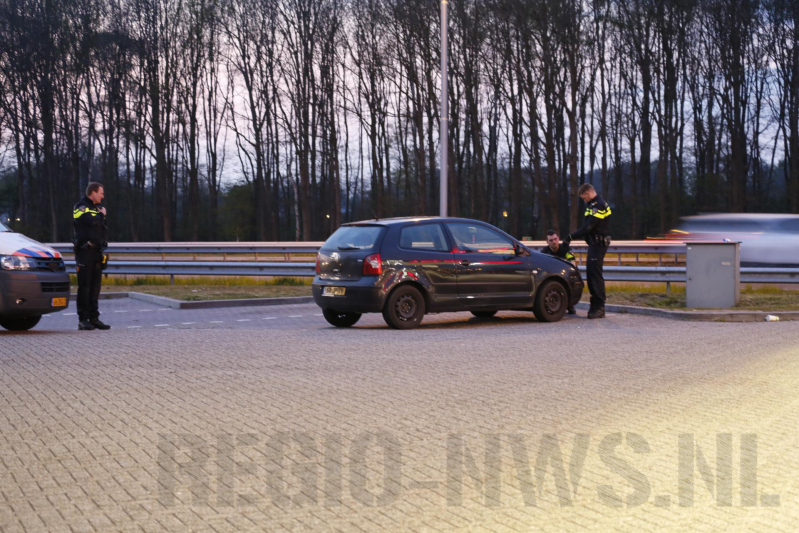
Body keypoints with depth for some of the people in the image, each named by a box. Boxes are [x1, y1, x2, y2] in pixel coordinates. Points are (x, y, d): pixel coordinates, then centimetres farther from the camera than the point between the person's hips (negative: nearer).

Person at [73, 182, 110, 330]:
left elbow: (104, 228, 22)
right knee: (84, 286, -6)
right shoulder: (80, 207, -5)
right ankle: (83, 320, -4)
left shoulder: (97, 208, 21)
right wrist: (101, 215, -4)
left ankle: (94, 318, 12)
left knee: (95, 286, 8)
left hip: (96, 251, 8)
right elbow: (91, 221, -22)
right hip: (85, 251, -8)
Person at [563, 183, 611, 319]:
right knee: (590, 274, 10)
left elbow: (588, 227, -23)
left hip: (599, 244, -10)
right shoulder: (592, 204, 17)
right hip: (594, 243, 10)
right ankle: (595, 306, 16)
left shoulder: (599, 205, -16)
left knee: (595, 275, -11)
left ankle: (599, 308, -9)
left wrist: (571, 237, -22)